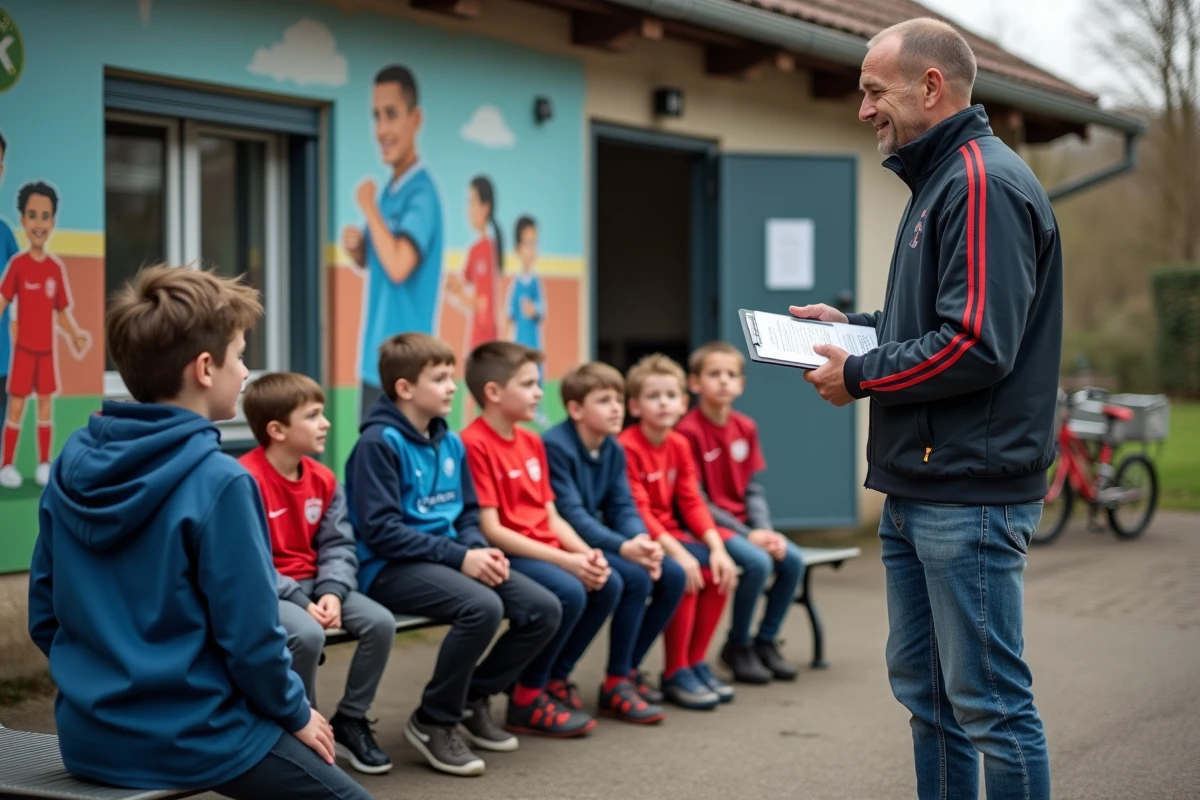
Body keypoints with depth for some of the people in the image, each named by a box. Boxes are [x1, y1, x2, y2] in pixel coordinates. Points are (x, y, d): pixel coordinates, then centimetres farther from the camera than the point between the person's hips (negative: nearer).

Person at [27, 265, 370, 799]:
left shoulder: (71, 463, 1)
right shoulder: (217, 481, -19)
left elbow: (43, 616, 7)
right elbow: (250, 634, -16)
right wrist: (296, 714, 0)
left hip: (87, 736, 8)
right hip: (190, 738, -7)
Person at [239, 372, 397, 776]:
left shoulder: (323, 479, 3)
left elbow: (337, 545, 3)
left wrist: (332, 592, -17)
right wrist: (300, 602, -24)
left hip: (311, 583, 7)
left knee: (380, 622, -13)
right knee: (307, 634, -35)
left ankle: (349, 722, 6)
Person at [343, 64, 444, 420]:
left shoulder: (421, 192, -14)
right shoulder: (389, 190, 11)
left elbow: (398, 266, -26)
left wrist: (368, 207, -14)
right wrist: (357, 248, 1)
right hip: (374, 362, 9)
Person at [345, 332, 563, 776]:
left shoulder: (451, 443, 11)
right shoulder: (380, 442, -13)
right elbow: (380, 530, -19)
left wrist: (480, 551, -6)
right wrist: (460, 556, -21)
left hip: (448, 559, 8)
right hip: (391, 568, -8)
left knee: (544, 609, -6)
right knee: (482, 607, -32)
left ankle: (473, 697, 14)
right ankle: (432, 722, -11)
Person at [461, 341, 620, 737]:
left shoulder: (531, 442, 13)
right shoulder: (474, 444, -15)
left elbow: (551, 517, 13)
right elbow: (490, 530, -19)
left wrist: (586, 553, -7)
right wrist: (565, 560, -21)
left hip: (544, 551, 8)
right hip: (504, 557, -8)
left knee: (609, 584, -8)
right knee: (569, 592, -27)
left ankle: (555, 678, 9)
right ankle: (528, 700, -9)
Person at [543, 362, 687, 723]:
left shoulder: (613, 449, 8)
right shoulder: (555, 446, -17)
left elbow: (622, 506, 4)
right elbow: (570, 514, -23)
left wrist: (642, 540, -19)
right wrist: (623, 547, -31)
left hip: (599, 540, 8)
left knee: (672, 576, -7)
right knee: (636, 578, -27)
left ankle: (630, 668, 7)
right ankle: (616, 685, -14)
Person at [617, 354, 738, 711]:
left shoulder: (679, 445, 7)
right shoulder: (627, 448, -16)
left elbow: (691, 502, 4)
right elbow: (638, 513, -21)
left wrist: (717, 546, -10)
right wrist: (678, 553, -29)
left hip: (672, 533, 8)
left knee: (720, 571, -11)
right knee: (682, 575, -28)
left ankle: (696, 662, 3)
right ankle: (675, 674, -13)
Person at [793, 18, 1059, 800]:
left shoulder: (985, 184, -15)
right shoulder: (938, 181, 17)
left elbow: (977, 345, -23)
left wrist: (860, 377, -12)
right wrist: (854, 325, 11)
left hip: (968, 494, -11)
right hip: (918, 491, 11)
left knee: (989, 700, -3)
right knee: (925, 688, 17)